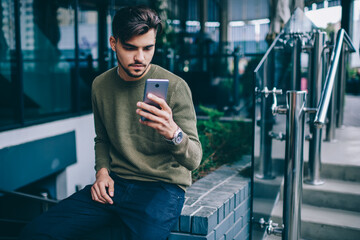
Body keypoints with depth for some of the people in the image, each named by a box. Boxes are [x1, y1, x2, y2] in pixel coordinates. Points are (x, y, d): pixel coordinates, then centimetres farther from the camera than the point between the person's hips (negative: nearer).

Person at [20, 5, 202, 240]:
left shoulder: (175, 86, -10)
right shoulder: (101, 85, 6)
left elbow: (193, 161, -15)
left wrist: (173, 133, -36)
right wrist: (103, 170, 2)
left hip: (162, 187, -4)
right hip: (114, 184, 5)